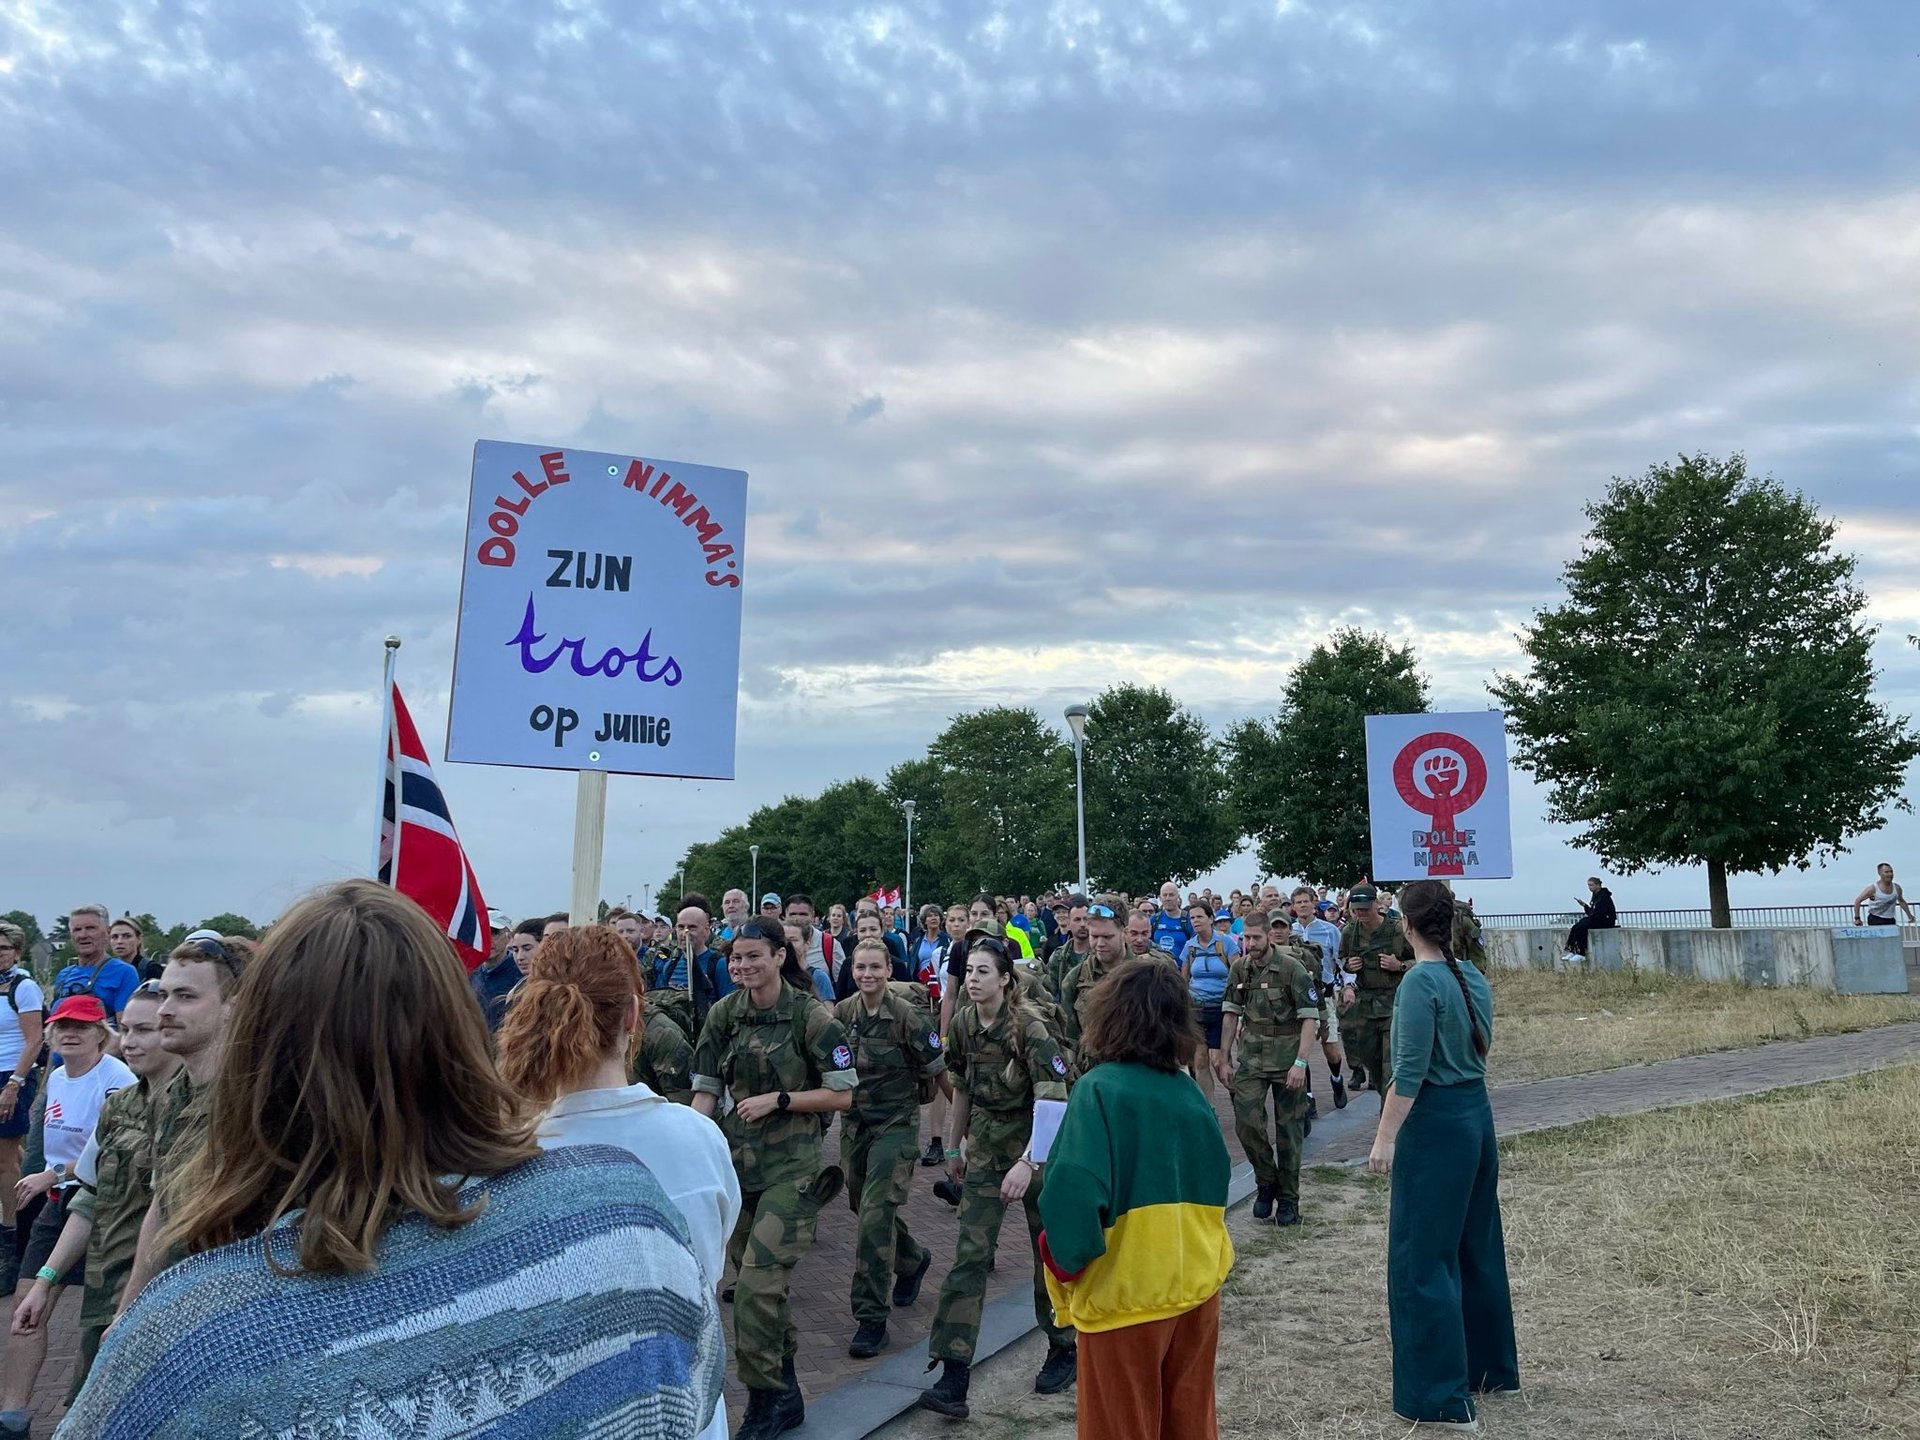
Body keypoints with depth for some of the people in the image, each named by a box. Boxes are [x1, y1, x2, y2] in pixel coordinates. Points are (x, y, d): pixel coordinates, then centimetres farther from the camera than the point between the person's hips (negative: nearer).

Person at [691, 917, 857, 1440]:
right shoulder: (724, 1013, 1)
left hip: (792, 1167, -5)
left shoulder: (812, 1017, -11)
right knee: (755, 1280, 14)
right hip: (736, 1161, 5)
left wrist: (778, 1100, -16)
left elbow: (843, 1095, -8)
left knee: (756, 1287, -12)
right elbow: (705, 1091, 4)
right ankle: (786, 1394, 33)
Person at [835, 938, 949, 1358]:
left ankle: (872, 1317, -5)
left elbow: (939, 1072, -6)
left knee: (876, 1213, -14)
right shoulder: (842, 1013, -2)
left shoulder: (908, 1016, -15)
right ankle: (913, 1259, 48)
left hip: (895, 1124, -6)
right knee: (864, 1207, 18)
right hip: (854, 1123, 6)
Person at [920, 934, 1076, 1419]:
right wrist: (957, 1147, 17)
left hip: (1034, 1147, -4)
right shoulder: (962, 1023, -4)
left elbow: (1053, 1104, -28)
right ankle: (953, 1378, -1)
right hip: (984, 1150, 5)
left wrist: (1028, 1163, -38)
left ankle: (1063, 1351, 32)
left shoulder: (1029, 1029, -22)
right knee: (969, 1255, -2)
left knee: (1050, 1251, 10)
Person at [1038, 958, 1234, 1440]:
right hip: (1198, 1282, 5)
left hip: (1126, 1292, -5)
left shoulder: (1099, 1089, -18)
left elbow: (1075, 1190, -26)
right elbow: (1216, 1181, 7)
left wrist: (1067, 1261, -11)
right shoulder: (1190, 1092, -2)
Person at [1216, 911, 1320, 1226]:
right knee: (1245, 1121, -6)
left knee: (1289, 1129, 4)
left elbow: (1310, 1018, -14)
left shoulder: (1292, 968, -13)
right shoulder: (1240, 969, 1)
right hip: (1252, 1056, 4)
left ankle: (1288, 1199, 19)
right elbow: (1231, 1014, 8)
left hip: (1288, 1057, -3)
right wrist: (1224, 1059, 5)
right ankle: (1266, 1181, 18)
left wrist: (1301, 1063, -20)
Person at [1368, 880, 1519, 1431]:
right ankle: (1489, 1367, 33)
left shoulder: (1420, 981, -18)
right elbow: (1476, 1048, 14)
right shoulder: (1472, 977, 5)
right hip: (1477, 1115, 9)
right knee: (1477, 1246, 19)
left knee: (1422, 1258, 1)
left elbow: (1410, 1072, -20)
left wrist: (1385, 1137, -16)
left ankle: (1441, 1396, 7)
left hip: (1434, 1124, -8)